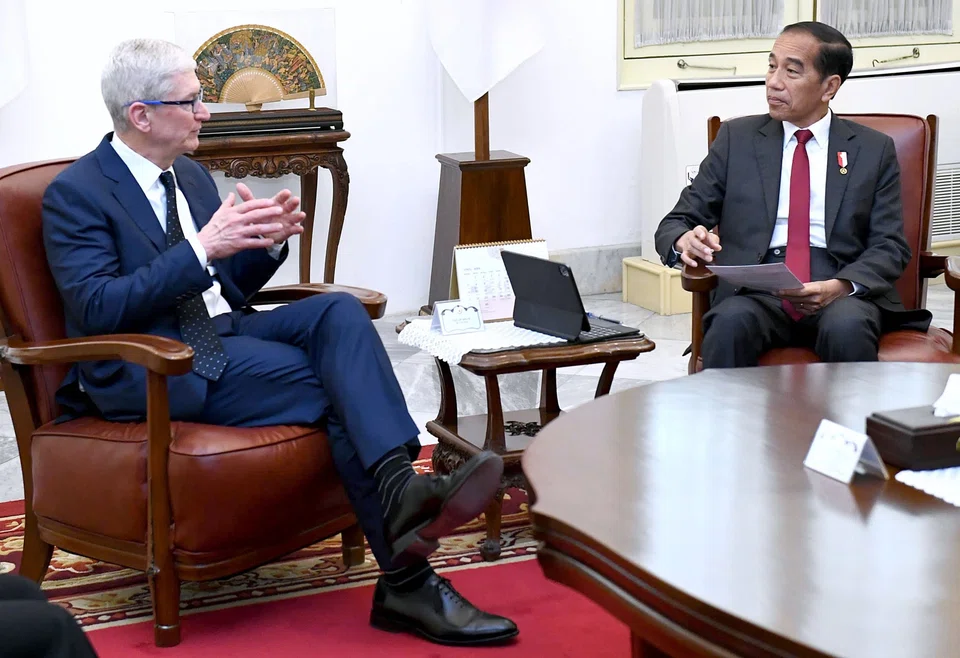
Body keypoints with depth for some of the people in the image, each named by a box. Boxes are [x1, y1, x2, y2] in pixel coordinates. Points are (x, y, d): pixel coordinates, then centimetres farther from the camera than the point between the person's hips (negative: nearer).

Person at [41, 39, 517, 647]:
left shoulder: (191, 175, 16)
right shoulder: (75, 194, -7)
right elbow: (97, 310, -19)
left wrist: (268, 243, -1)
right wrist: (200, 248, -26)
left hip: (222, 335, 7)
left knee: (339, 311, -22)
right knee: (338, 388, -23)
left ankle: (400, 485, -39)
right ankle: (407, 584, -26)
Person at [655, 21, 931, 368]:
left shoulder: (874, 150, 13)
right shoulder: (736, 138, 14)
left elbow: (889, 246, 6)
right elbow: (675, 222, 11)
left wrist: (840, 286, -15)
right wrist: (684, 241, -15)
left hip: (844, 293, 0)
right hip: (755, 291, 0)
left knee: (847, 327, -35)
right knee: (731, 323, -35)